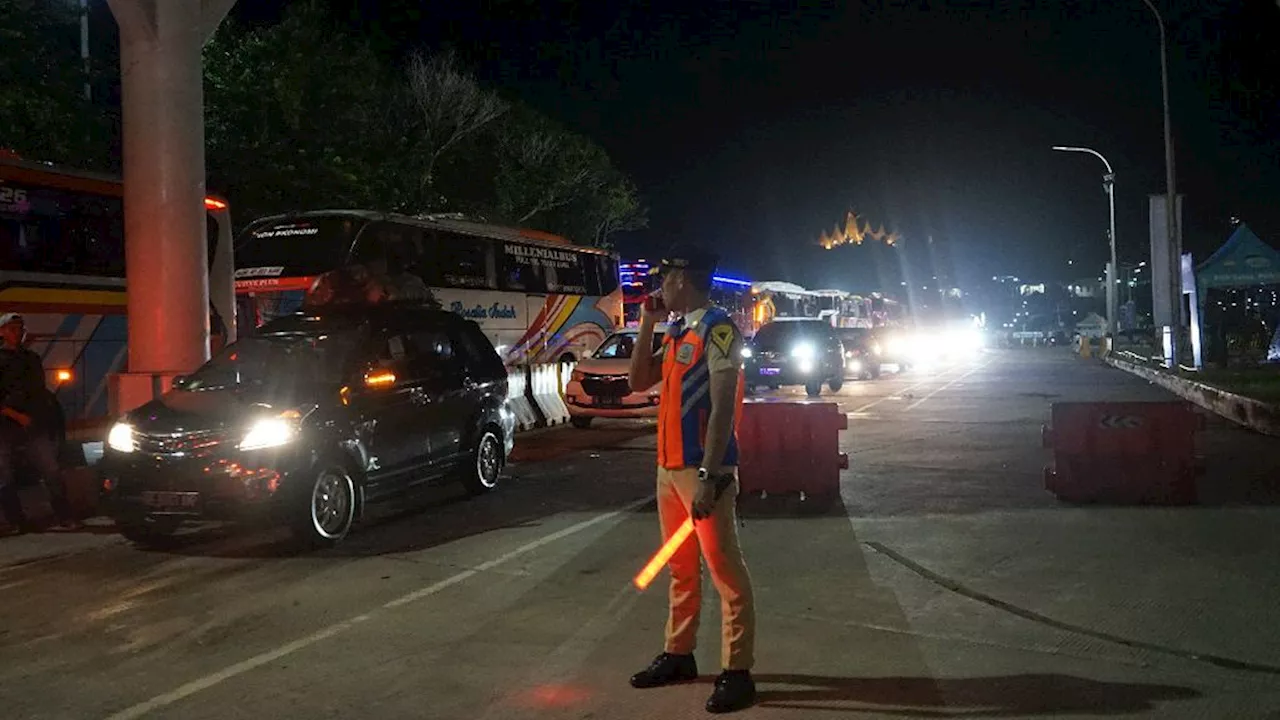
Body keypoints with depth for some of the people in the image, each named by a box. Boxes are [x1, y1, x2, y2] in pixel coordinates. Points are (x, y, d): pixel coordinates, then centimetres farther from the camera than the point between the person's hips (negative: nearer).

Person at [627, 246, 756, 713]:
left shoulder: (718, 329, -12)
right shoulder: (677, 333, 15)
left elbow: (723, 408, -19)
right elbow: (639, 381, 21)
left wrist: (710, 476, -23)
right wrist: (647, 325, 13)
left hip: (703, 469, -9)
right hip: (669, 466, 9)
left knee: (725, 572, -4)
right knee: (681, 568, 17)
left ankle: (737, 673, 0)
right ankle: (678, 655, 28)